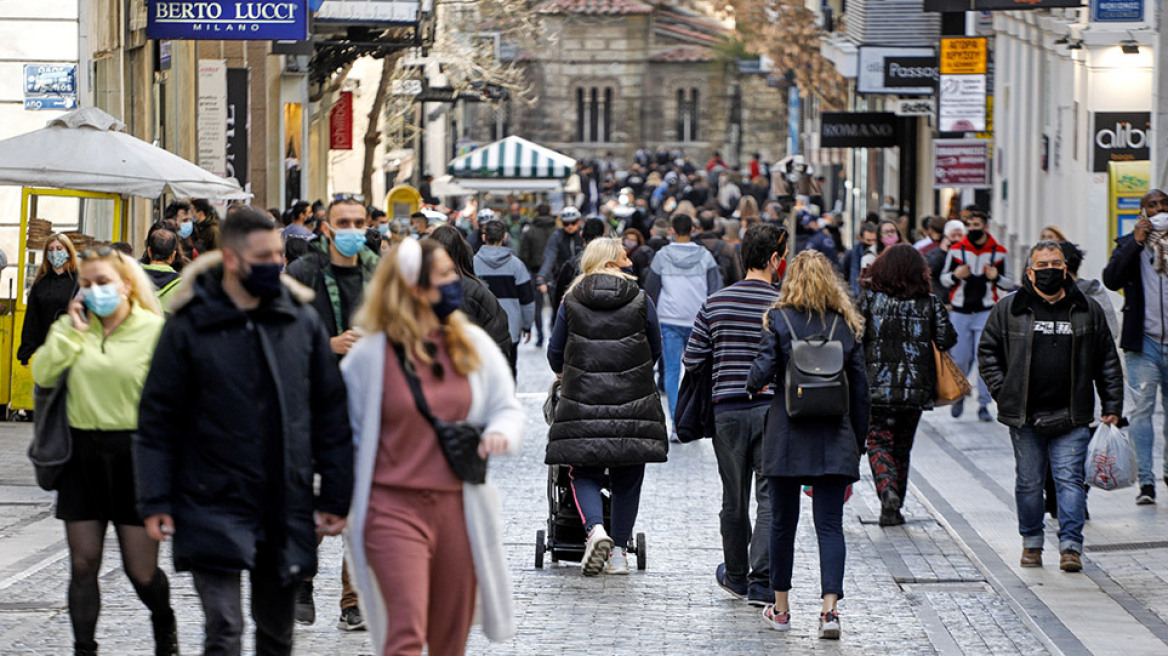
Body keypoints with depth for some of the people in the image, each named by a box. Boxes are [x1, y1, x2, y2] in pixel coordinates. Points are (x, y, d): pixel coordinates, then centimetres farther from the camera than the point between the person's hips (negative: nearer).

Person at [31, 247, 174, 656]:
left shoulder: (155, 330, -3)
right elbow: (43, 375, -3)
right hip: (83, 455, 3)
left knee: (141, 571, 1)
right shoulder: (74, 327, 10)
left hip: (134, 454, -3)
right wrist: (71, 331, -8)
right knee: (83, 564, 3)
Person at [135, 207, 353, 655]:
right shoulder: (190, 327, -5)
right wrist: (155, 501, -7)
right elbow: (157, 421, -1)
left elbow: (331, 413, 8)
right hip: (213, 506, -3)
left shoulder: (303, 321, 4)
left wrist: (335, 496, 5)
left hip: (287, 512, 4)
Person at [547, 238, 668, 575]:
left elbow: (555, 352, 11)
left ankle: (595, 529, -19)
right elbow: (655, 350, 12)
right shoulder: (640, 301, 2)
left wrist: (566, 376, 33)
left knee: (584, 473, 6)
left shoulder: (571, 301, 3)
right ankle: (619, 551, 11)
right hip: (633, 403, 0)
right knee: (627, 478, 10)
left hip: (582, 402, 0)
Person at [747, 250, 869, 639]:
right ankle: (830, 607, -14)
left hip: (788, 437, -1)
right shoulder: (846, 325, 4)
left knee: (783, 522, 11)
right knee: (830, 524, 1)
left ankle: (780, 608, 19)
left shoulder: (780, 319, -3)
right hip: (834, 440, 1)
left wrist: (754, 385, 11)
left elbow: (764, 369, -13)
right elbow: (859, 390, 6)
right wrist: (858, 444, 13)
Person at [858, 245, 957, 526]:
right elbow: (946, 340, -2)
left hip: (876, 386, -2)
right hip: (915, 387, 2)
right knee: (902, 447, 15)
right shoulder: (930, 302, 0)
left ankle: (887, 490, -22)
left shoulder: (870, 298, -3)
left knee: (878, 442, 4)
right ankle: (894, 509, 18)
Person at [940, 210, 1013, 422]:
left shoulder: (999, 252, 3)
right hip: (960, 313, 1)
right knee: (960, 358, 2)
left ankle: (984, 404, -3)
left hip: (986, 313, -1)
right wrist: (956, 275, -12)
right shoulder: (956, 250, 4)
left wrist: (996, 277, -13)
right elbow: (943, 279, 10)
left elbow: (1009, 285, 9)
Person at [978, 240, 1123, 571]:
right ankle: (1031, 542, 21)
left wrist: (1112, 407, 6)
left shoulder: (1088, 311, 7)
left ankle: (1071, 545, -6)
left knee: (1070, 479, -7)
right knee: (1028, 482, 8)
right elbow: (987, 352, 11)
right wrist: (1003, 392, 0)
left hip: (1070, 418, 0)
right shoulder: (1008, 310, 4)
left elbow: (1108, 362, 12)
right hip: (1024, 418, 0)